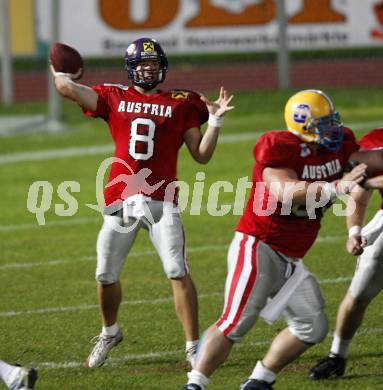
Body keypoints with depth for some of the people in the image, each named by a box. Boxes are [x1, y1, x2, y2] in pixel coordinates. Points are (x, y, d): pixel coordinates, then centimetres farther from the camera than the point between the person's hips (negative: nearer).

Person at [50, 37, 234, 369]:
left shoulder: (180, 104, 9)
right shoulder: (115, 98, 9)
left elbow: (202, 155, 7)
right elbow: (68, 89, -3)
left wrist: (215, 120, -4)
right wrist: (61, 74, 18)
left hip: (161, 201, -2)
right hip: (121, 201, 2)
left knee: (178, 272, -13)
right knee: (106, 276, 10)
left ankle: (193, 347, -9)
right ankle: (109, 333, 37)